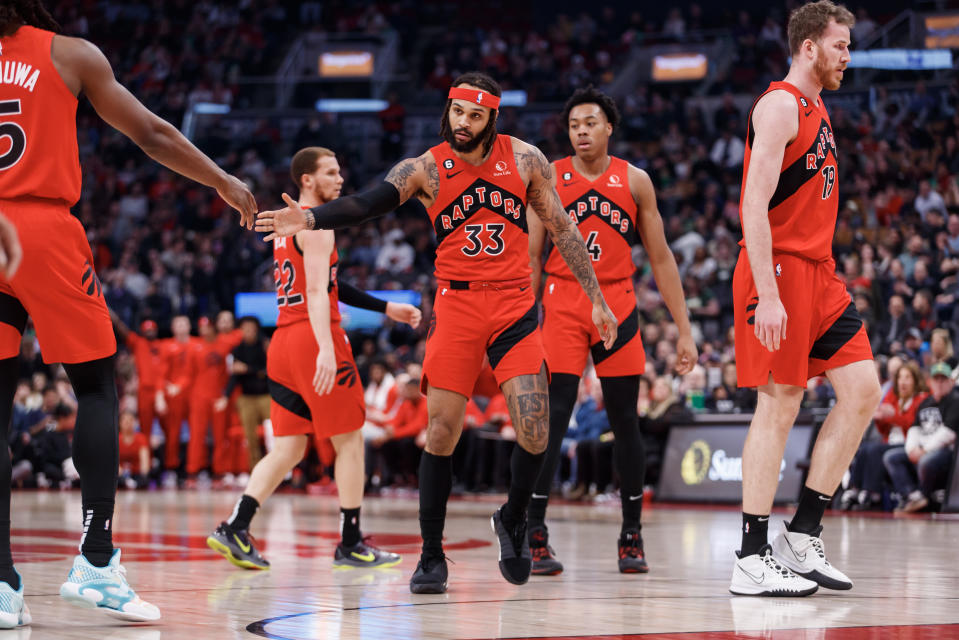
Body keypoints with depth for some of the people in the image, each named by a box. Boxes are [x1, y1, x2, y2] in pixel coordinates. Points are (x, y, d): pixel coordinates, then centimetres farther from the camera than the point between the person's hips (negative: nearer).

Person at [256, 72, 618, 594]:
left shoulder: (524, 159, 1)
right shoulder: (425, 168, -3)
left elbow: (562, 229, 8)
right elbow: (368, 203, -18)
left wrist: (596, 299, 7)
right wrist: (310, 219, -37)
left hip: (514, 305, 1)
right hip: (457, 303, -1)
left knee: (534, 433, -8)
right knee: (441, 434, -5)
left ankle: (513, 520, 21)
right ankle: (431, 556, 7)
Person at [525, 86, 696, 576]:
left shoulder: (635, 181, 4)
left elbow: (660, 258, 7)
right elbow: (532, 257, 5)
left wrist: (684, 330, 3)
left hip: (618, 306, 1)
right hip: (562, 303, -1)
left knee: (625, 421, 4)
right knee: (552, 417, -9)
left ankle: (632, 537, 14)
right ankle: (534, 535, -6)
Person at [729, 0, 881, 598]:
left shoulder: (817, 112, 19)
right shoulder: (780, 105, -11)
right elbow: (754, 206, -19)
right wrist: (767, 296, -25)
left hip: (818, 271, 9)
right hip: (779, 269, -9)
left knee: (863, 389, 3)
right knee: (779, 407, -8)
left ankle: (803, 537, 7)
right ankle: (753, 560, -3)